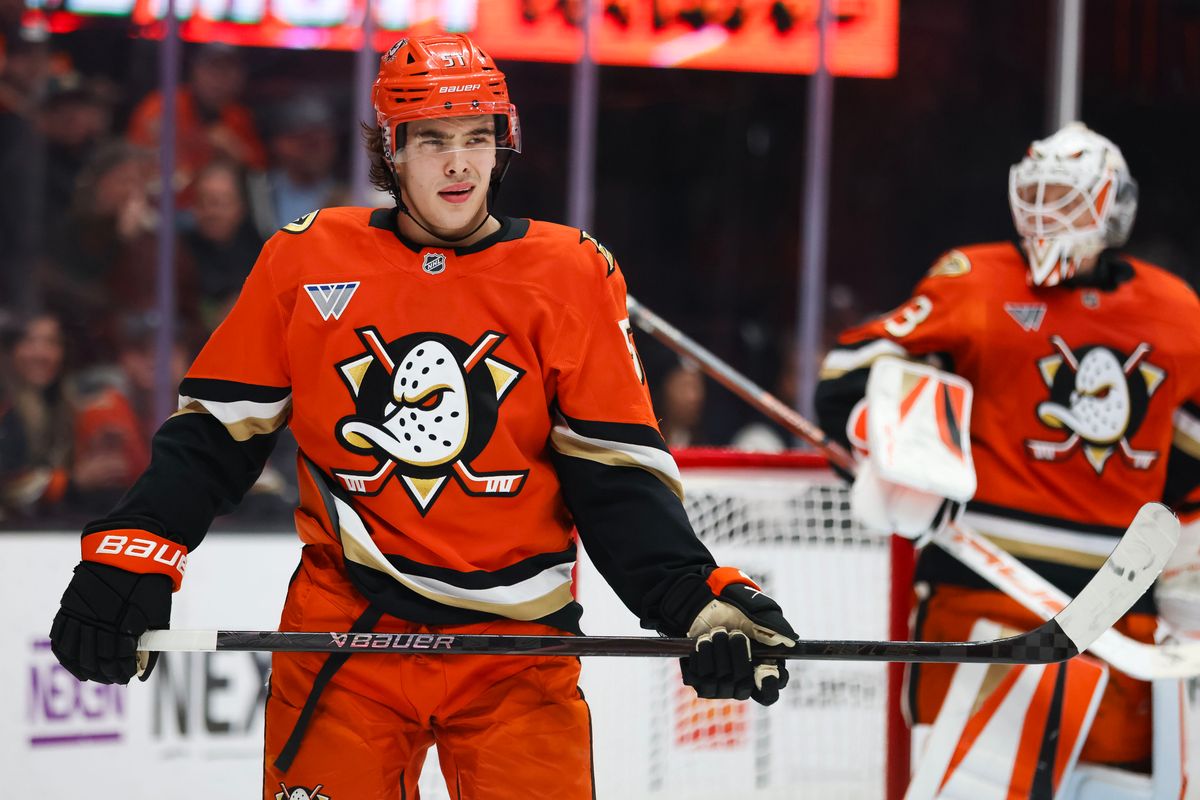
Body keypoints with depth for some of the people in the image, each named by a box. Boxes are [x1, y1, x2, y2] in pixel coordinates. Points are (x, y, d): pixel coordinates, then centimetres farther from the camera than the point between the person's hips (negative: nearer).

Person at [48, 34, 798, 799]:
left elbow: (616, 474, 0)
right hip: (341, 627, 0)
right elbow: (217, 429, 7)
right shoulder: (305, 260, 2)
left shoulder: (571, 275, 0)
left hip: (514, 643, 0)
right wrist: (128, 556, -7)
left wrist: (698, 600, -14)